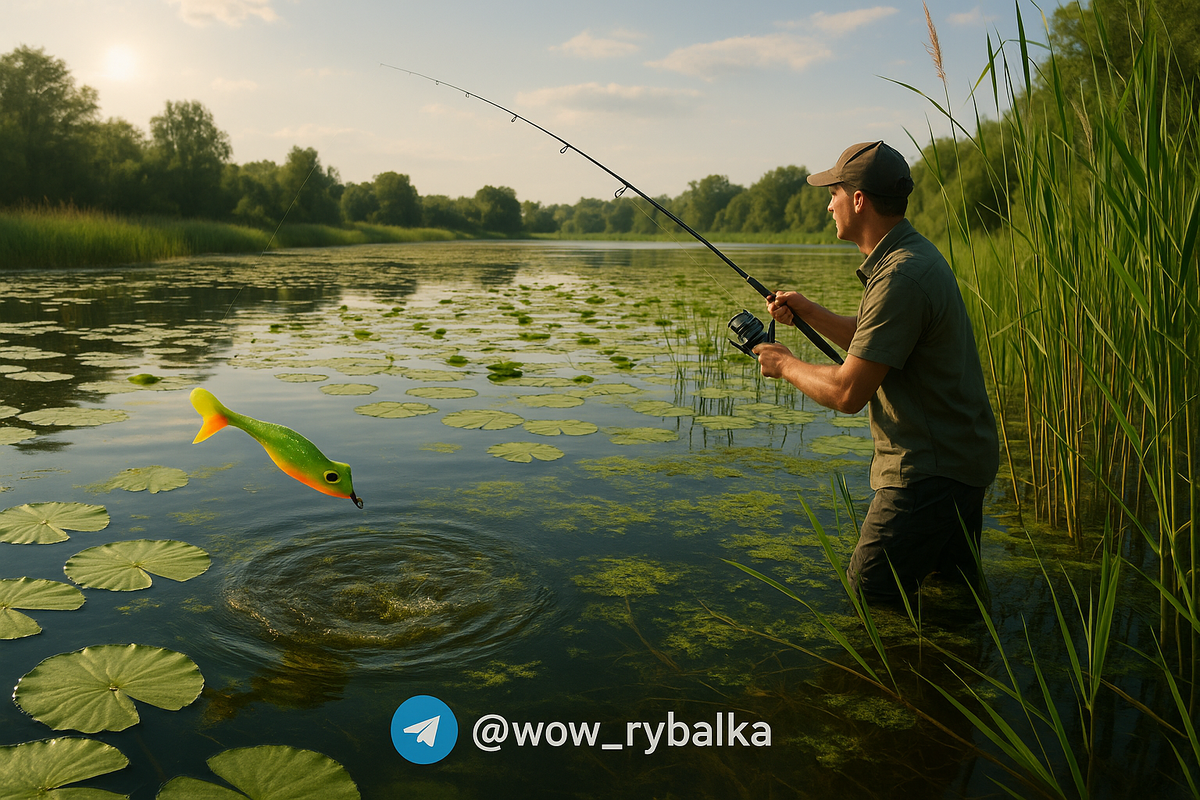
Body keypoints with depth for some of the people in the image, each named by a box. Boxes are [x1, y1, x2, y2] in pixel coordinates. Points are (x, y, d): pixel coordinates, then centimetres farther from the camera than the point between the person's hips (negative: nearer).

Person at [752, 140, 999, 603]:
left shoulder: (901, 278, -25)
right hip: (958, 459, 11)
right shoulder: (912, 254, 9)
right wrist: (808, 312, 11)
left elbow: (849, 393, -24)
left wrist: (785, 365, -7)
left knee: (867, 601, -3)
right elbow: (872, 341, 22)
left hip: (933, 473, -11)